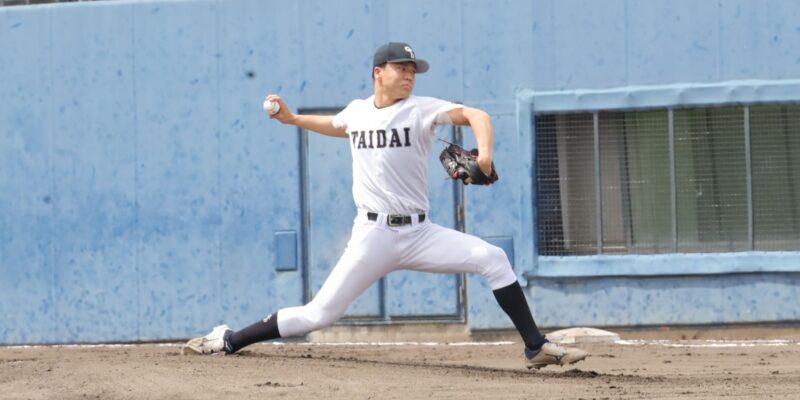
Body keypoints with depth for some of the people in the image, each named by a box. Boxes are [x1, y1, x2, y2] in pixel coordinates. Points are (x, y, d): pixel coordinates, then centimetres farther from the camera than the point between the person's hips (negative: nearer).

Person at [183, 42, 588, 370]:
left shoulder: (422, 110, -2)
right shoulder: (357, 110, 8)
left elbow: (476, 115, -17)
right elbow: (336, 126, 34)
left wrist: (484, 152, -35)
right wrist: (291, 119, 25)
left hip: (419, 233, 0)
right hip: (373, 235, 0)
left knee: (492, 258, -18)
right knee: (318, 315, -7)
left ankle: (536, 347, -11)